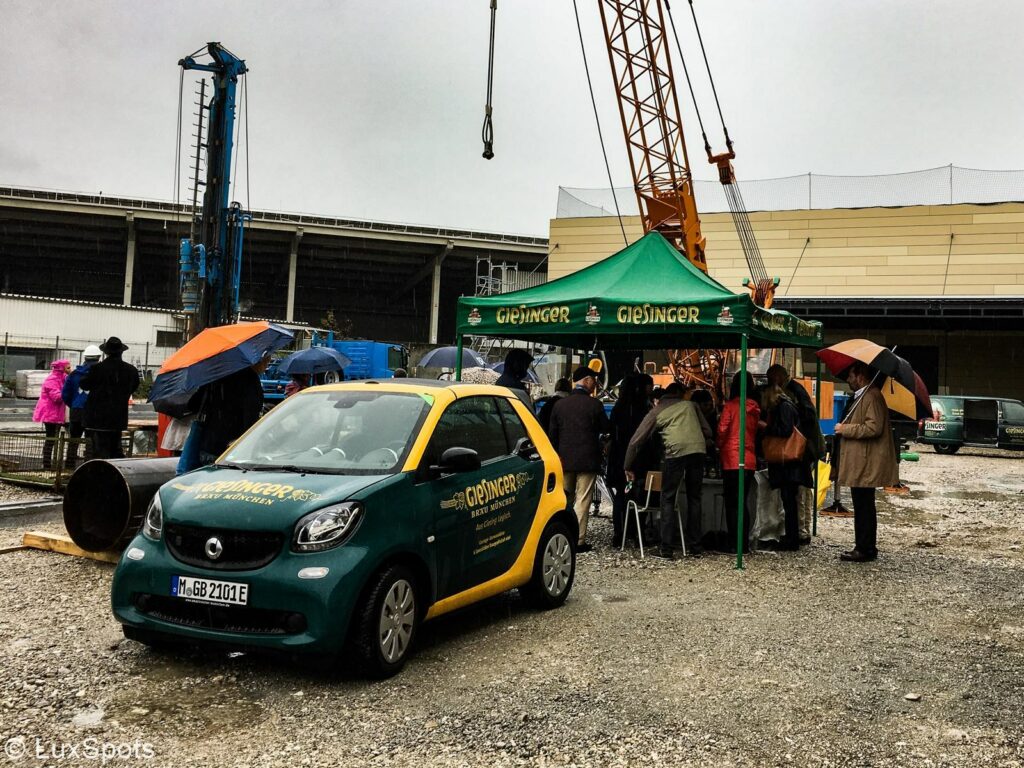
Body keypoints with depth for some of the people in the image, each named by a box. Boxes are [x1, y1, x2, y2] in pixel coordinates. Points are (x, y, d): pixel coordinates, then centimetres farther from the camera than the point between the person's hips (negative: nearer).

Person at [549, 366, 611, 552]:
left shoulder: (559, 404, 3)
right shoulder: (594, 404, -11)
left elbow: (552, 434, 9)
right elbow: (605, 427, 0)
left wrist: (557, 455, 19)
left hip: (565, 459, 4)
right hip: (587, 460, -4)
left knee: (564, 498, 16)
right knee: (582, 500, -1)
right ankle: (578, 540, -2)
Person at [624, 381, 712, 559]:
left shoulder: (656, 411, 19)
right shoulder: (690, 405, 24)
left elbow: (636, 441, 18)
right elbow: (708, 432, 18)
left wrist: (628, 467, 26)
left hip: (675, 452, -2)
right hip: (698, 450, 3)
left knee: (668, 499, 6)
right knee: (694, 498, 14)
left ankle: (666, 549, 0)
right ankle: (694, 546, 16)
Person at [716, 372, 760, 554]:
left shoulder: (730, 405, -8)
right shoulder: (755, 408, 5)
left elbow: (722, 430, -8)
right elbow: (756, 432, 11)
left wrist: (720, 446, 8)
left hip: (732, 460, -5)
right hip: (750, 460, 5)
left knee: (731, 503, 1)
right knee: (742, 502, 12)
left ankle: (734, 543, 0)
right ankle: (744, 544, 13)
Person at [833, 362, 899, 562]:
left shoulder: (872, 397, -16)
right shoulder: (863, 396, 17)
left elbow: (873, 428, -24)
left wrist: (845, 429, -17)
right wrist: (845, 429, 15)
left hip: (865, 465, -11)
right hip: (861, 463, 11)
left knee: (863, 507, -4)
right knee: (863, 507, 14)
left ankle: (864, 549, 1)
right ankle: (866, 547, 21)